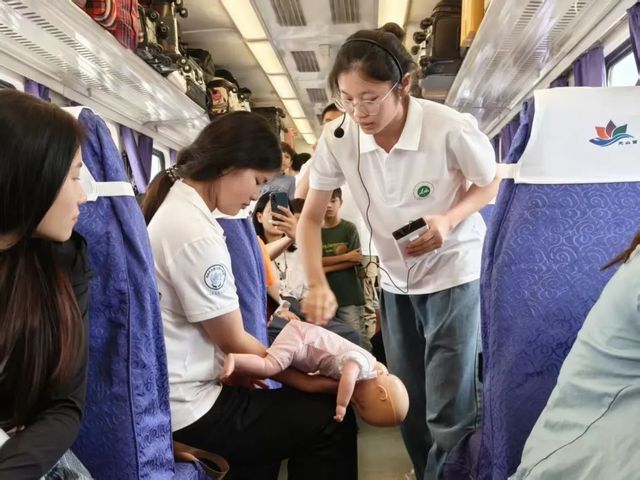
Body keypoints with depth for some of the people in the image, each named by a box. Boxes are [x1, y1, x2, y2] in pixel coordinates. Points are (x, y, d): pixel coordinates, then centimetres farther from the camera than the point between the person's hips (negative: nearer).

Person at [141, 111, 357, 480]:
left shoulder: (175, 208, 6)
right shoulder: (196, 234, -24)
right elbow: (234, 340, -15)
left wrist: (236, 371, 8)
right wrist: (302, 380, -2)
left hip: (169, 396, 9)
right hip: (185, 411, -9)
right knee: (332, 418, 0)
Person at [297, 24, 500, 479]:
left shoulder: (451, 129, -26)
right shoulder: (337, 137, -18)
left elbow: (490, 183, -6)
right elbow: (311, 217, -9)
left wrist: (449, 220, -25)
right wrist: (318, 284, -22)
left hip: (453, 270, -3)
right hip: (395, 279, 4)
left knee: (450, 410, -3)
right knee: (409, 406, 16)